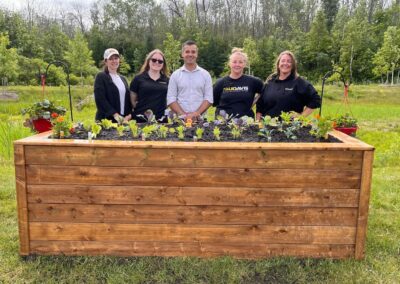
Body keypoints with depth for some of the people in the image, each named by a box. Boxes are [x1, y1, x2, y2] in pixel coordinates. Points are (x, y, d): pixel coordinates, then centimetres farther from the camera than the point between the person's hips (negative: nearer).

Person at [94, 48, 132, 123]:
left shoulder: (123, 79, 18)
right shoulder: (101, 77, 0)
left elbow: (128, 99, 15)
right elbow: (100, 99, -11)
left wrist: (129, 115, -3)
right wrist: (115, 114, -19)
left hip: (124, 120, 5)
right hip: (107, 119, -5)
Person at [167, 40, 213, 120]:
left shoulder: (205, 74, 7)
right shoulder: (175, 75, 7)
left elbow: (208, 98, 2)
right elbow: (171, 99, 2)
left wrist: (197, 113, -12)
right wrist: (183, 115, -11)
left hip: (201, 118, 0)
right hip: (181, 119, 0)